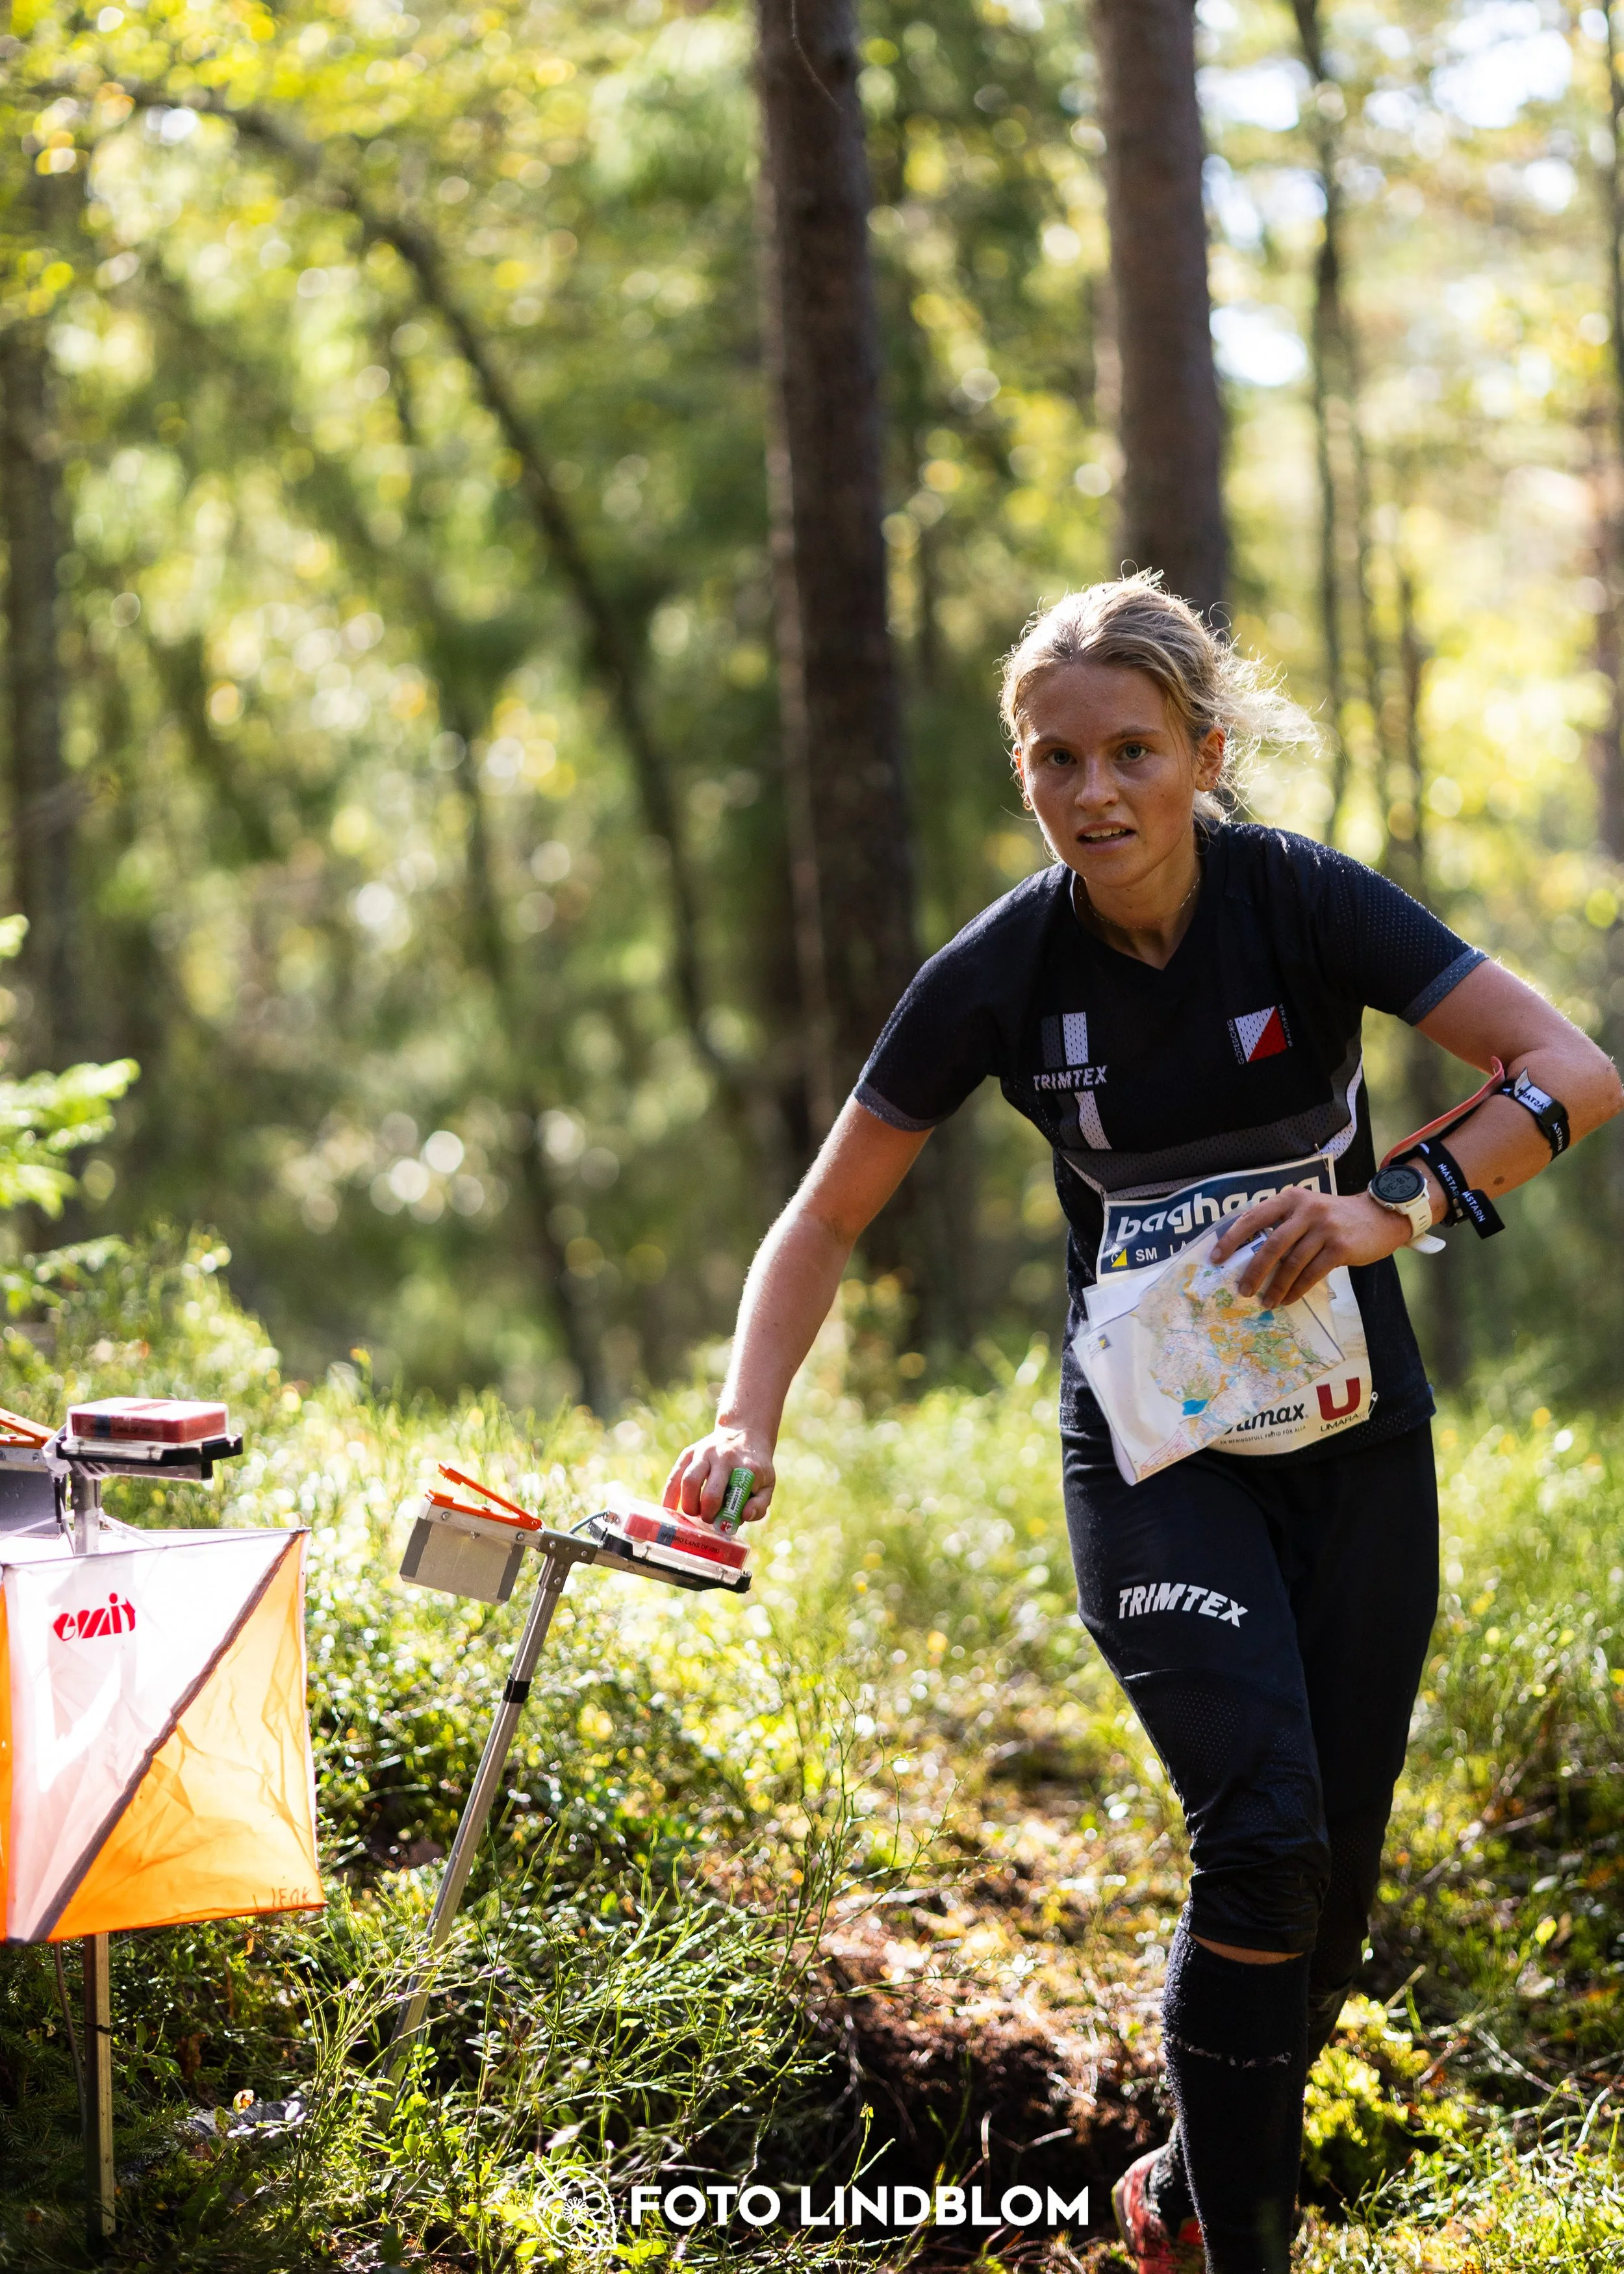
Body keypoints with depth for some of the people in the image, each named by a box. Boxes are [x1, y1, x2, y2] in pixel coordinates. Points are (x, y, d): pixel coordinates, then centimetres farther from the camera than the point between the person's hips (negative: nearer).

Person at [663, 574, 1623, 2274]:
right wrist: (749, 1418, -19)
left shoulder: (1301, 901, -15)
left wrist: (1398, 1212, -34)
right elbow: (827, 1218, -4)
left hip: (1352, 1440, 1)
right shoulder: (1002, 973, -12)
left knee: (1332, 1874, 5)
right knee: (1263, 1833, -19)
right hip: (1149, 1450, -1)